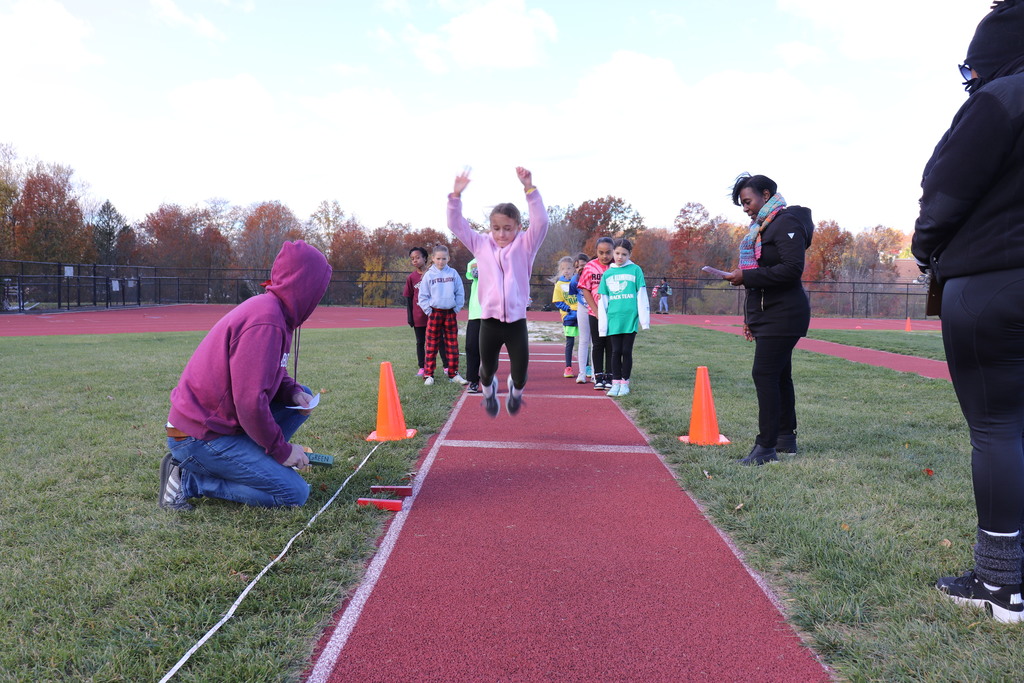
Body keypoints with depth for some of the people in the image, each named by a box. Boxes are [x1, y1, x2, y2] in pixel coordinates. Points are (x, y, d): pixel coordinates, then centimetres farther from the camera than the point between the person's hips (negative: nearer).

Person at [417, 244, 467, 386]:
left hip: (450, 313, 1)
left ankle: (453, 373, 15)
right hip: (435, 313, -1)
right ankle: (428, 374, 8)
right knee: (432, 345, 2)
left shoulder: (453, 273, 2)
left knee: (452, 345, 6)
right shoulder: (428, 275, 0)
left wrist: (457, 308, -1)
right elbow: (422, 296, 2)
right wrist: (428, 310, -4)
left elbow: (460, 293, 5)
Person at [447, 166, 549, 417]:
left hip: (516, 321, -1)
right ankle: (488, 390, 48)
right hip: (489, 321, 1)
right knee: (487, 370, 13)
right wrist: (456, 195, -9)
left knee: (520, 373, 3)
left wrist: (529, 189, -23)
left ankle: (515, 390, 39)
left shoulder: (525, 245, 2)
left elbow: (541, 222, -13)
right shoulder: (481, 245, 7)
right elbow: (456, 225, 5)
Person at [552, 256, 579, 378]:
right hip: (568, 317, -1)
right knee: (569, 342, 1)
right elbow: (557, 302, 0)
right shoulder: (559, 284, 1)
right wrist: (569, 309, -12)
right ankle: (568, 368, 10)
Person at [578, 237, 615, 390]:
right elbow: (585, 290, -1)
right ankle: (598, 377, 13)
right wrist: (597, 311, -7)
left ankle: (609, 377, 14)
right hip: (595, 313, 1)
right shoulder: (590, 267, -3)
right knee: (598, 345, 6)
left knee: (611, 346, 5)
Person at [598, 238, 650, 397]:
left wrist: (644, 319, -3)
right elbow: (602, 301, 12)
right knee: (616, 352, 5)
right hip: (613, 318, 2)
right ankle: (615, 383, 13)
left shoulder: (635, 270, 3)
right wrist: (602, 324, 7)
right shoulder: (607, 274, 10)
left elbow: (641, 296, 1)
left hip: (630, 318, -2)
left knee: (627, 351, 3)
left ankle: (625, 383, 13)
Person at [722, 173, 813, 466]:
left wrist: (747, 276, -22)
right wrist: (750, 317, 19)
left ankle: (766, 446, -10)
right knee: (779, 376, 14)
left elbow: (792, 269, -22)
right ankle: (786, 438, 23)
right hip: (767, 315, 10)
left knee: (765, 374, -13)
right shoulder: (762, 227, 18)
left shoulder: (786, 223, -12)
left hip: (783, 315, -10)